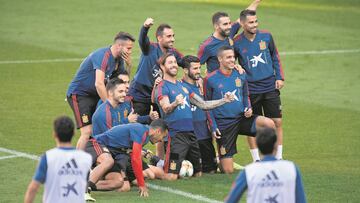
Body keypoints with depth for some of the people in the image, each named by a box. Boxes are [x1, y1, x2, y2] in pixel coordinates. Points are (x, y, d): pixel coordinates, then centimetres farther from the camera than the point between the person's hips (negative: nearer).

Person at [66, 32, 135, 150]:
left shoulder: (119, 59, 4)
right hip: (79, 94, -9)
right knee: (87, 132, -18)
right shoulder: (103, 56, -25)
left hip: (94, 95, 9)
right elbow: (99, 84, -33)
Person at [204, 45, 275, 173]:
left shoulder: (241, 75, 5)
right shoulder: (210, 79, -6)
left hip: (241, 118, 4)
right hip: (223, 123, -4)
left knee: (269, 124, -25)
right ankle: (218, 161, 32)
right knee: (228, 171, -5)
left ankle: (258, 158, -9)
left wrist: (248, 108, -1)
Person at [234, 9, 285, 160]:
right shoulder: (237, 43, -5)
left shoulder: (266, 36, 2)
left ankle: (278, 158, 10)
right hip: (251, 90, -2)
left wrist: (279, 77, 6)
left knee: (277, 122, 0)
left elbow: (275, 57, 12)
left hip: (270, 87, 2)